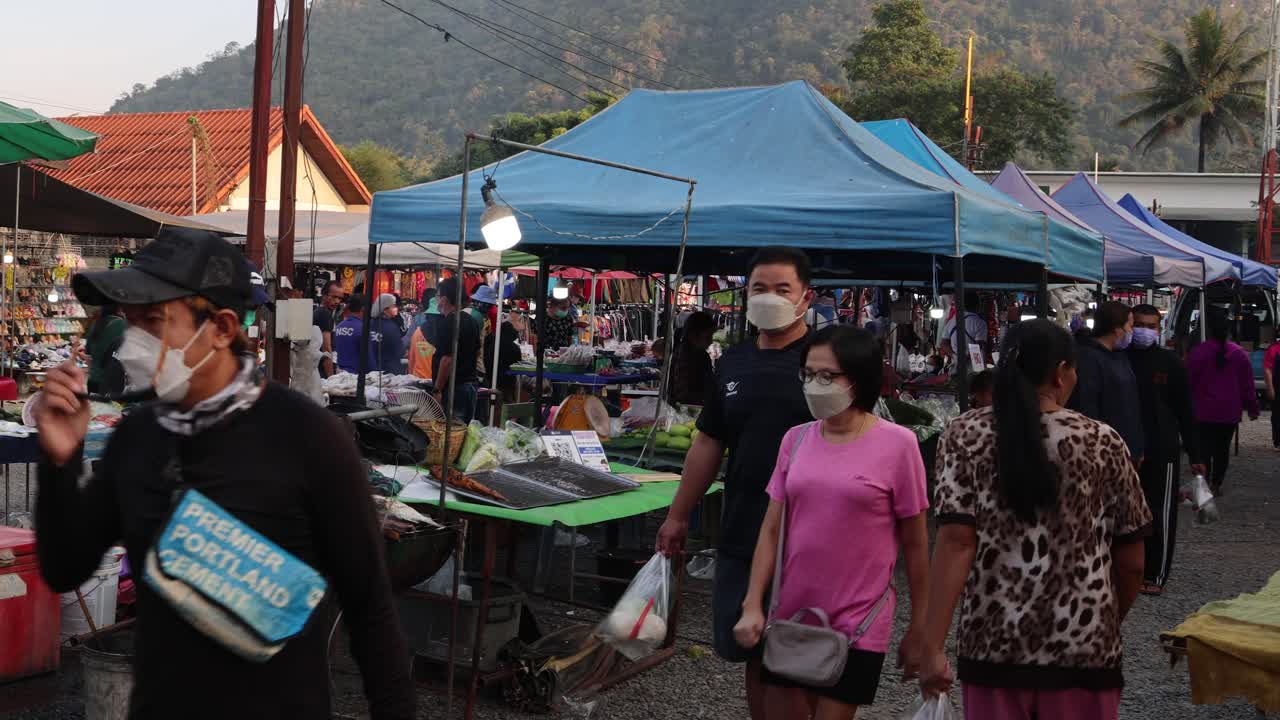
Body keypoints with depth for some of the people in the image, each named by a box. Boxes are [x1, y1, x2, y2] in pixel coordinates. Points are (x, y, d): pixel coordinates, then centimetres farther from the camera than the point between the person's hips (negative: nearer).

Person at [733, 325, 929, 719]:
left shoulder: (897, 444, -9)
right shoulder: (796, 439, 2)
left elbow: (914, 543, -3)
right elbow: (772, 530, 6)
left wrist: (919, 627, 1)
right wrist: (752, 606, 0)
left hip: (858, 625, -4)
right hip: (790, 616, 4)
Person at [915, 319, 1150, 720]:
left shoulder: (965, 436, -3)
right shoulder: (1103, 442, -2)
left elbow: (956, 541, -12)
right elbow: (1131, 563, 2)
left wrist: (932, 645, -12)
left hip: (992, 643, 1)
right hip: (1082, 647, 0)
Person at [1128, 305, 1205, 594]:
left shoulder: (1170, 362, -1)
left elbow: (1185, 411, 2)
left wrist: (1195, 455, 0)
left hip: (1163, 452, -1)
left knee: (1160, 515, 1)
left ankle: (1155, 576, 11)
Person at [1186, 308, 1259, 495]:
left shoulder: (1197, 352, -11)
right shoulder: (1239, 353, -1)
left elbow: (1189, 382, -6)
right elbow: (1247, 385, 3)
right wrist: (1252, 408, 12)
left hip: (1204, 411, -3)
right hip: (1230, 413, 3)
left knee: (1204, 449, 0)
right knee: (1222, 449, 12)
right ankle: (1216, 484, 16)